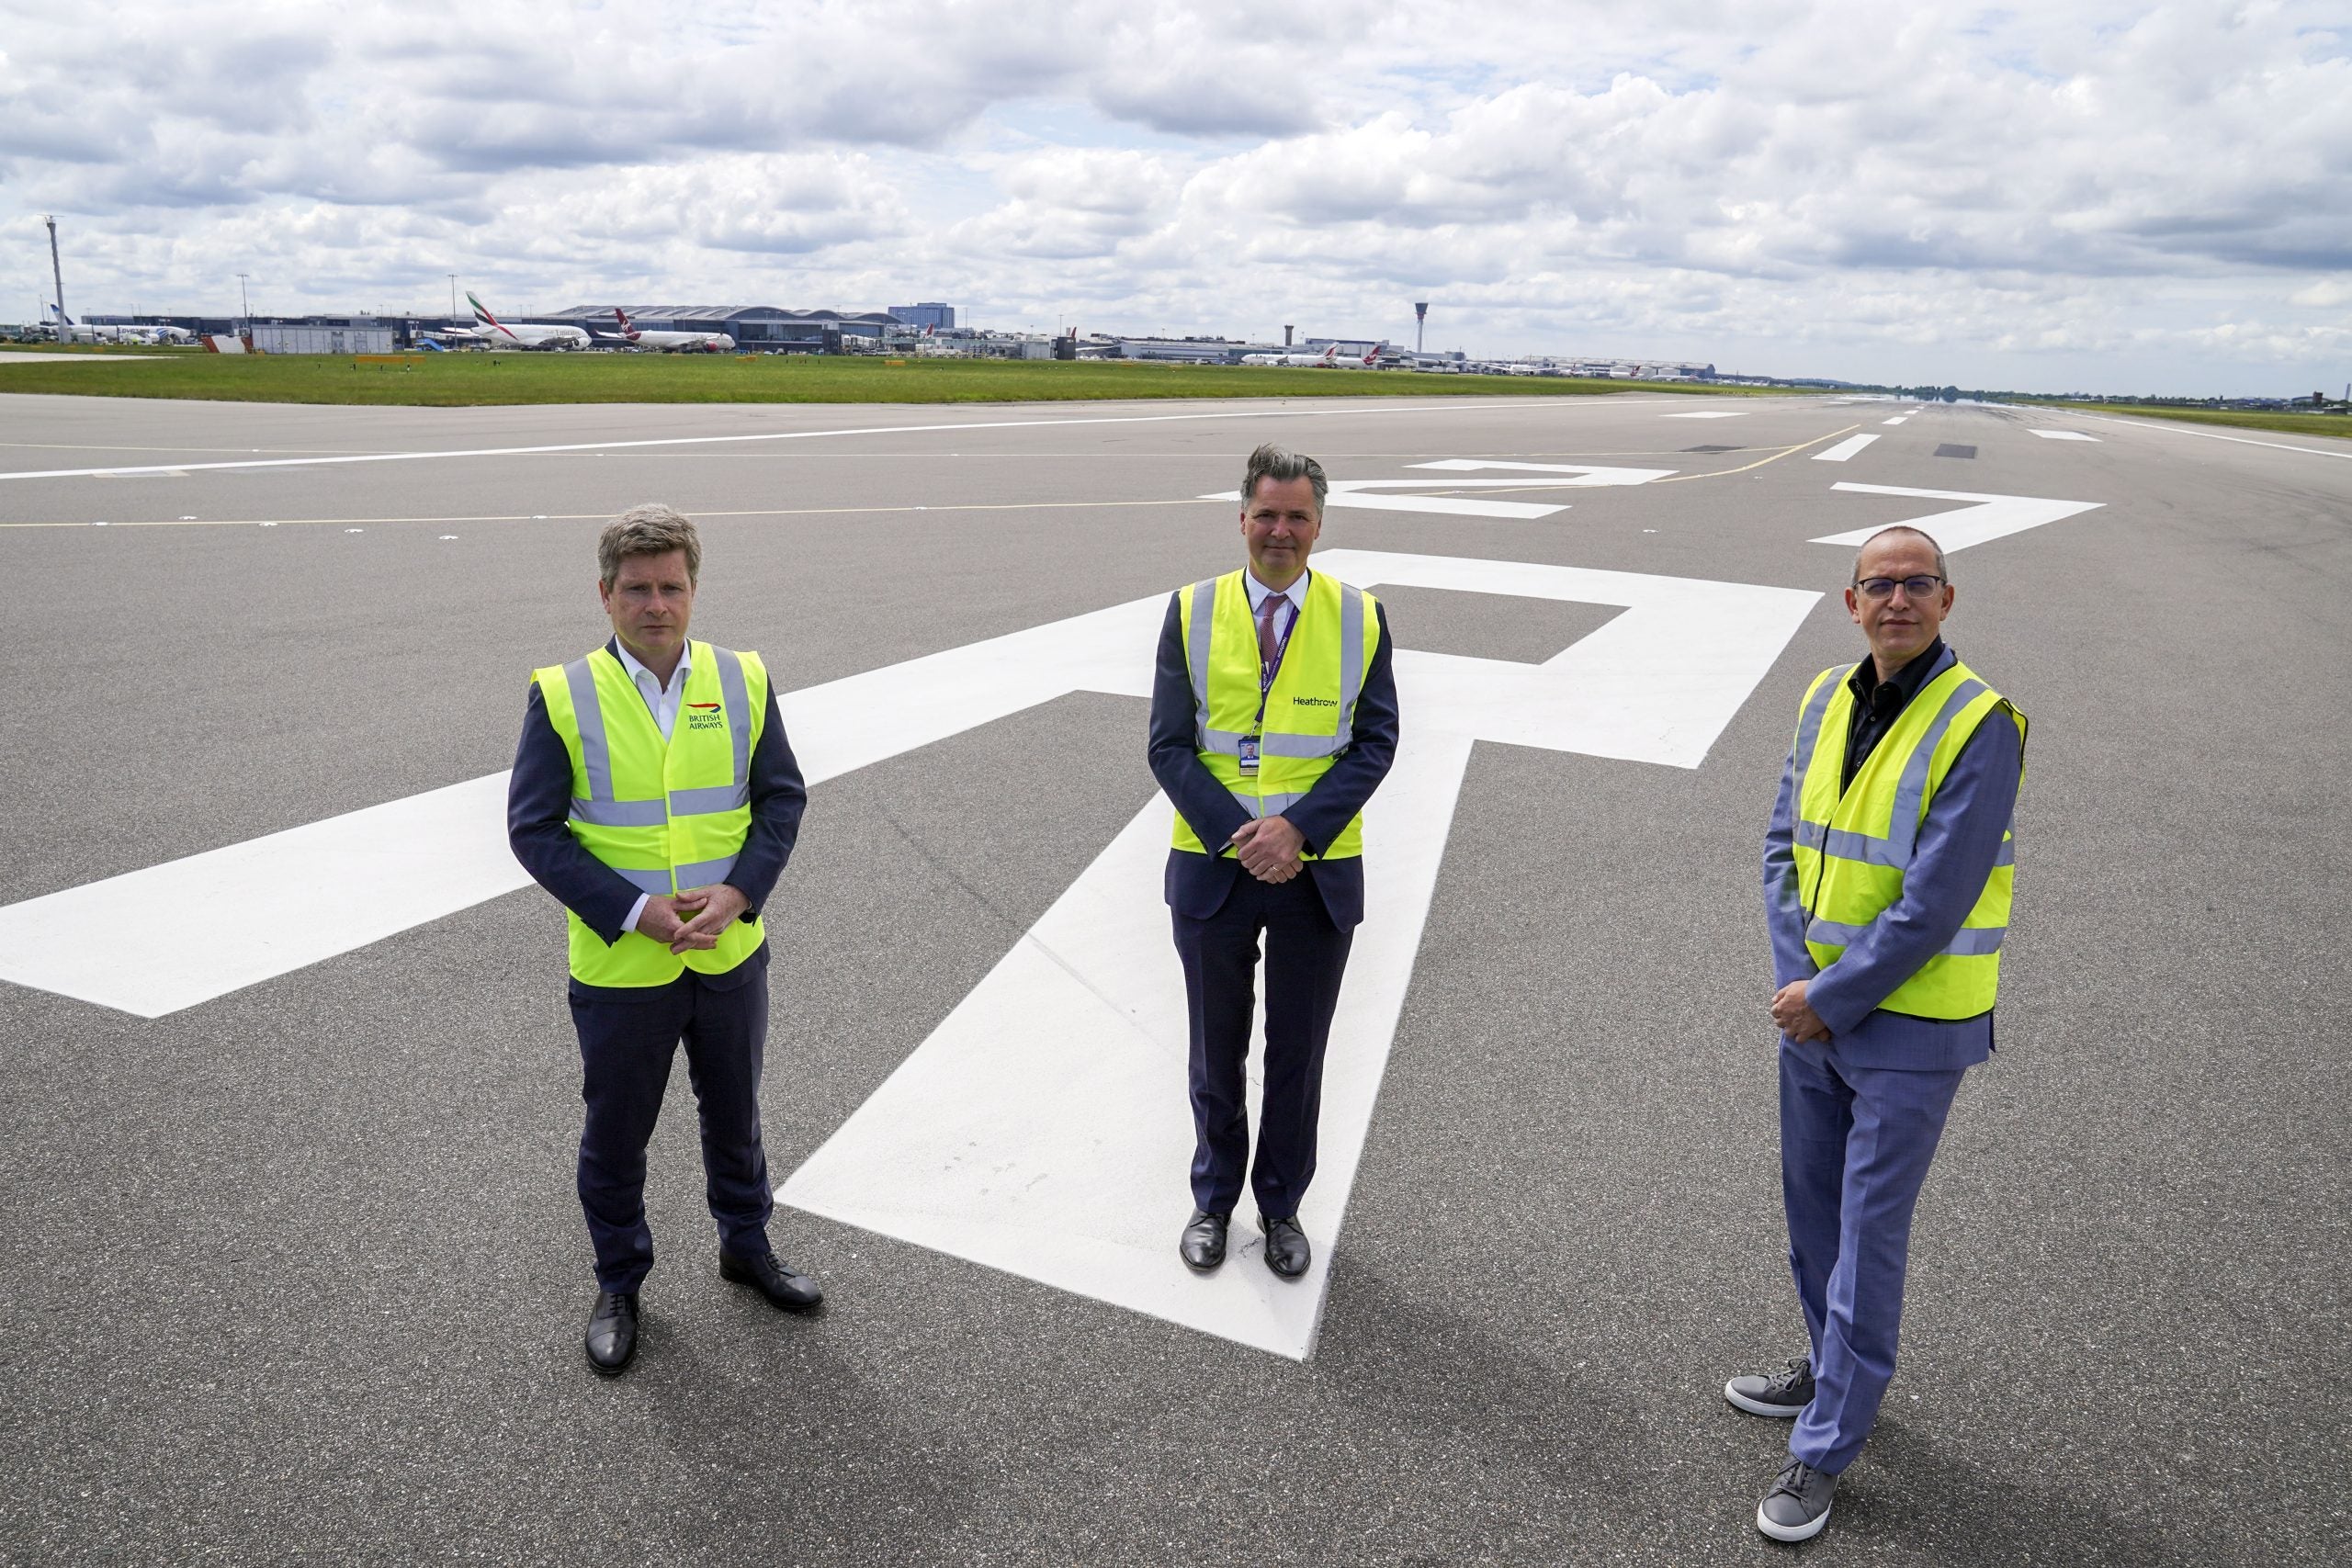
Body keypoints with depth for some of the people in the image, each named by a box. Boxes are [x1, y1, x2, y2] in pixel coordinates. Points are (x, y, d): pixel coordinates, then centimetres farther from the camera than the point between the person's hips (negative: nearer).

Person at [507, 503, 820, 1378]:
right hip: (618, 968, -2)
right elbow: (533, 828, -10)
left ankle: (746, 1246, 44)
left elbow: (782, 797, 0)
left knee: (734, 1113, 21)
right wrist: (631, 912, -20)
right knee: (615, 1134, 15)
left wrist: (738, 892, -15)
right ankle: (619, 1286, 37)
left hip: (731, 955, 2)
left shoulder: (743, 680, -3)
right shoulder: (563, 696, -10)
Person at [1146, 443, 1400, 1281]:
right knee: (1216, 1051, 15)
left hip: (1319, 873, 0)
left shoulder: (1360, 617, -2)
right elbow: (1169, 746, -5)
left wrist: (1297, 829, -17)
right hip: (1212, 868, 0)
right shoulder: (1193, 611, -2)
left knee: (1298, 1054, 14)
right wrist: (1241, 836, -17)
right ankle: (1213, 1202, 35)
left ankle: (1281, 1208, 34)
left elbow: (1375, 743, -4)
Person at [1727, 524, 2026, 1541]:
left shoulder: (1979, 726, -17)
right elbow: (1784, 845, 3)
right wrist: (1795, 980, -8)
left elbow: (1934, 905, -21)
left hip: (1910, 1029, -6)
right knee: (1813, 1209, 20)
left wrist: (1830, 998, -16)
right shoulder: (1827, 700, 4)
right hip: (1814, 1011, 7)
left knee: (1868, 1237, 3)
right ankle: (1834, 1371, 42)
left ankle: (1824, 1451, 16)